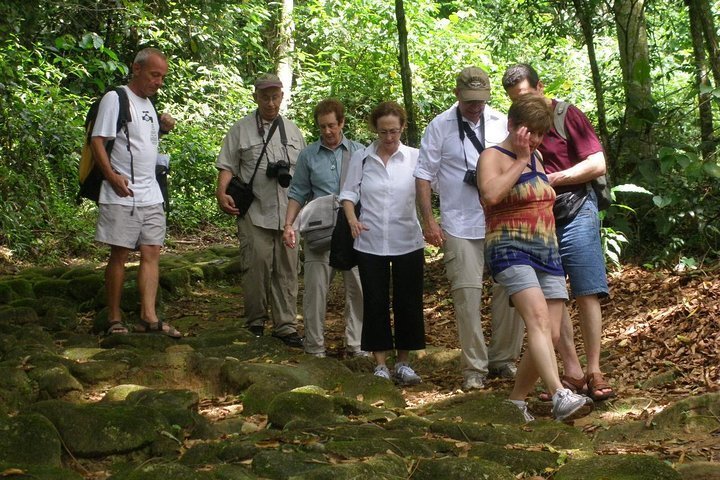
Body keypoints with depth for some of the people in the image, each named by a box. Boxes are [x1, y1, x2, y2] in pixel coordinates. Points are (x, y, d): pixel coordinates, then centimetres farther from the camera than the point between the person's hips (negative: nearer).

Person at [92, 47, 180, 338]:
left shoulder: (148, 104, 17)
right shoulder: (116, 99, -8)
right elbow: (97, 140, -12)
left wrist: (162, 129, 5)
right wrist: (112, 176, -22)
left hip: (151, 194, 8)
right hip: (122, 195, -8)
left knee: (151, 253, 1)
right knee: (119, 255, -2)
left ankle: (148, 316, 1)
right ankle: (114, 319, 6)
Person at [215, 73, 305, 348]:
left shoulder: (292, 131, 17)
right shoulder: (241, 130, 5)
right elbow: (227, 166, 2)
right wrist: (221, 193, -15)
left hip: (288, 214, 4)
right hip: (255, 214, -3)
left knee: (286, 270, 4)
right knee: (256, 268, -5)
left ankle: (285, 325, 9)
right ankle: (255, 323, 8)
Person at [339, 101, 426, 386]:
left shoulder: (415, 157, -1)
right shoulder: (360, 159, 4)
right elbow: (349, 193, 7)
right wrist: (352, 219, -12)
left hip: (407, 242, -1)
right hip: (370, 243, 1)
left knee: (408, 302, 4)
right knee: (375, 302, 4)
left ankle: (403, 362, 17)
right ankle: (381, 364, 14)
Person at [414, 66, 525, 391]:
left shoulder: (501, 123, 7)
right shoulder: (440, 126, 0)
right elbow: (424, 175, 1)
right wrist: (428, 221, -5)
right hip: (460, 227, -3)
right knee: (467, 294, -5)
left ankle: (505, 359, 17)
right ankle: (474, 367, 5)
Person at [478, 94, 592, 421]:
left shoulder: (536, 158, 22)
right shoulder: (493, 157, -1)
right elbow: (490, 194, -22)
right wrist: (520, 160, -12)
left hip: (547, 253, 8)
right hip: (511, 249, -8)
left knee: (550, 333, -3)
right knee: (538, 318, -28)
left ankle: (516, 400, 10)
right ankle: (559, 395, -42)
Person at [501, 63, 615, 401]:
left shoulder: (567, 116, -6)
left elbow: (597, 164, -11)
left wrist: (552, 179, -14)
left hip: (574, 212, -5)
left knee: (586, 293, -6)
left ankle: (594, 372, -2)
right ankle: (572, 372, 7)